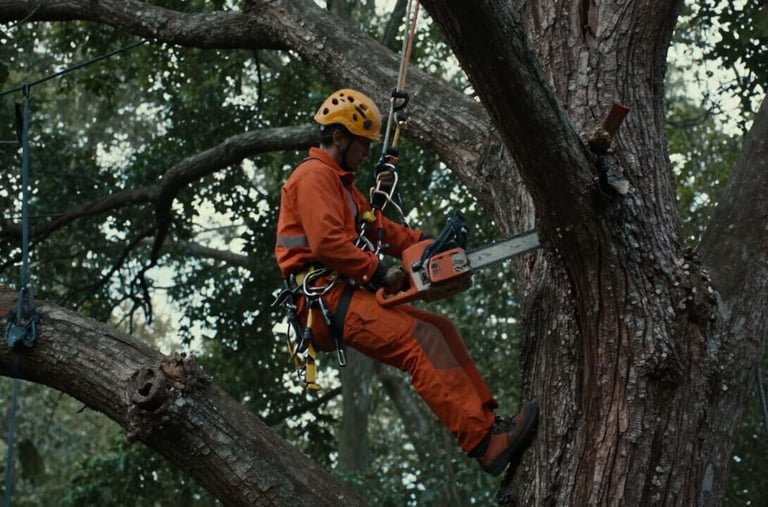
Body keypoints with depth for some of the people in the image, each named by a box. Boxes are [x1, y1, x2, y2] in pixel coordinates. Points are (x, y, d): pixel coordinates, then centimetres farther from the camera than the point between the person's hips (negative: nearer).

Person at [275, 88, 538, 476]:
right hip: (325, 300, -11)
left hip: (348, 295, 11)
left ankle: (487, 421, 0)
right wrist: (378, 272, -15)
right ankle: (485, 443, -31)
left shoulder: (339, 180, 26)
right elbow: (327, 241, -21)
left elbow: (376, 226, 24)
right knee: (422, 341, -23)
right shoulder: (315, 175, -8)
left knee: (440, 329, 7)